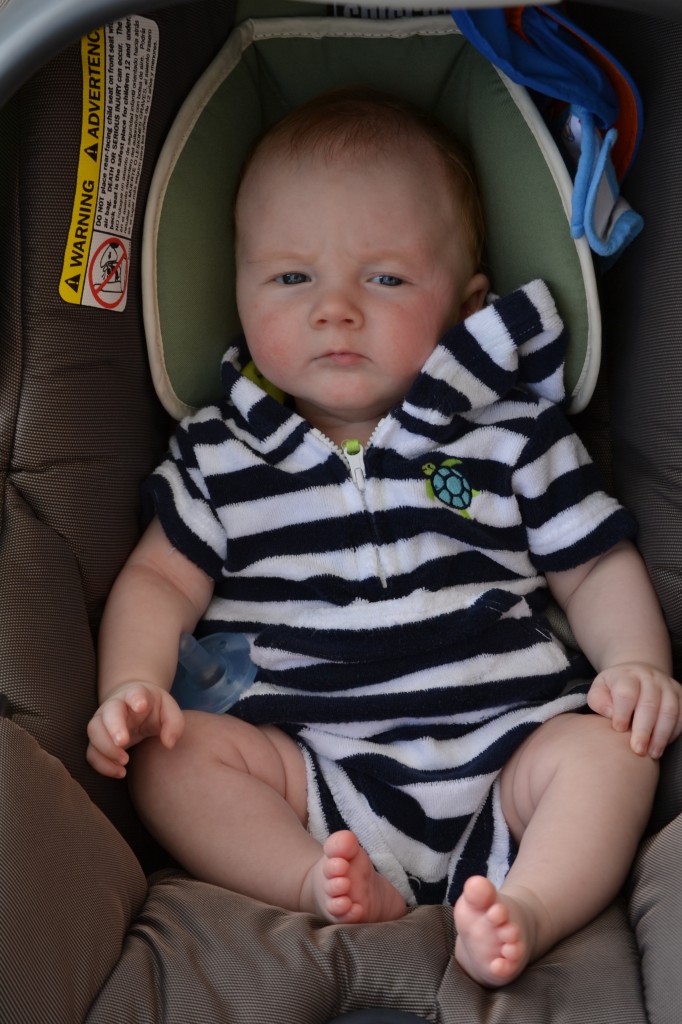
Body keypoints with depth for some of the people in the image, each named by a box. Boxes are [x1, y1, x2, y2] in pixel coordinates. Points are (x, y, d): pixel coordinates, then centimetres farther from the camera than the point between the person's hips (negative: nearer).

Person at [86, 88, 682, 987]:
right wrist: (131, 686, -8)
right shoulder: (219, 455, 10)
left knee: (608, 745, -24)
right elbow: (161, 578, 11)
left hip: (501, 750, 0)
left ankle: (525, 910, -36)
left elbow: (597, 566, 11)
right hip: (308, 765, 1)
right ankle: (332, 890, -31)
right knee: (172, 754, -20)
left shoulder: (514, 433, 7)